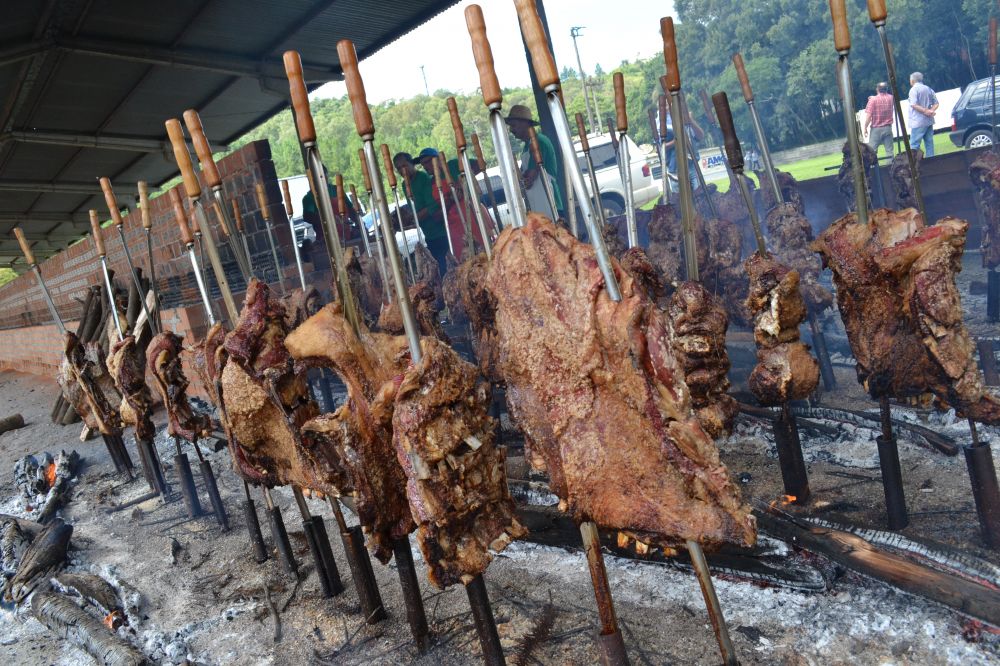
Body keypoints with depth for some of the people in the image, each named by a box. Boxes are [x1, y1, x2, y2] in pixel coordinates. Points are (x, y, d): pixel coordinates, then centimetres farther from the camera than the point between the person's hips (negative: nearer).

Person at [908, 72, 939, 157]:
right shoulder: (928, 89, 16)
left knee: (914, 145, -8)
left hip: (918, 122, -8)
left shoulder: (913, 89, -7)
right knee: (929, 143, 9)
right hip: (929, 121, 8)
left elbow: (914, 105, -20)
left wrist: (925, 111, -15)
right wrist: (931, 110, -2)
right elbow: (936, 103, 14)